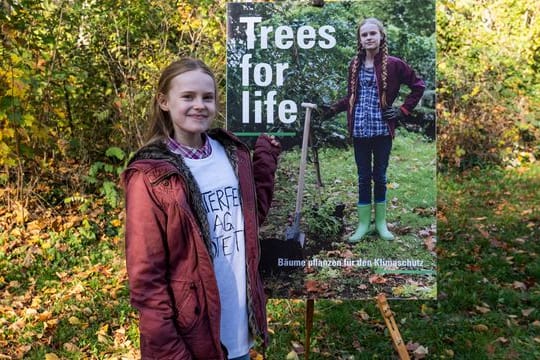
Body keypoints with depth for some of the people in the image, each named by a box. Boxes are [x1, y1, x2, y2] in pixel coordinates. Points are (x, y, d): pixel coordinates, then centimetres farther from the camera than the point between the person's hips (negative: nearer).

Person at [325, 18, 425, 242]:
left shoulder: (393, 64, -3)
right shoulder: (355, 65, 6)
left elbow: (418, 86, 4)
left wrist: (403, 111, 0)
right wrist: (334, 108, 3)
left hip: (382, 130, -2)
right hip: (360, 131, 2)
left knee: (380, 177, 8)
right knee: (364, 177, 8)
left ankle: (381, 222, 22)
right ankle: (363, 223, 17)